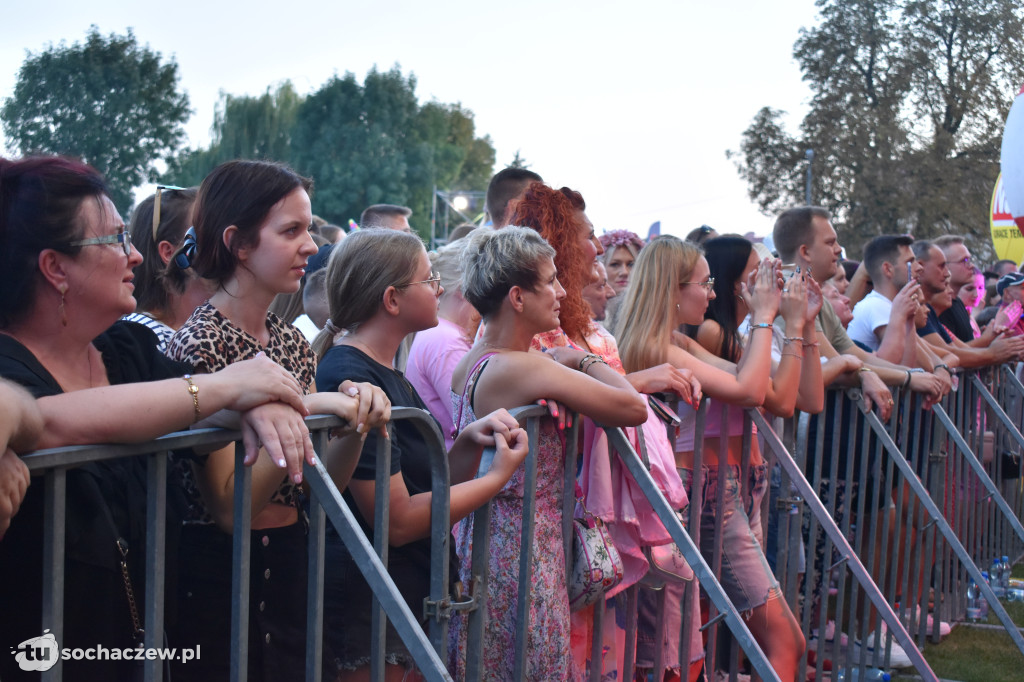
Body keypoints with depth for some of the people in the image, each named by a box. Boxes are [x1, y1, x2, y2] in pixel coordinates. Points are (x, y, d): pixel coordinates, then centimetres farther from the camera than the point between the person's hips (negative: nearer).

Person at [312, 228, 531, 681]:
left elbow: (430, 487, 12)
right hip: (363, 605, -9)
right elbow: (398, 520, -20)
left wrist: (468, 442, -6)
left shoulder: (388, 374, 12)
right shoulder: (350, 380, -19)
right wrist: (497, 476, -11)